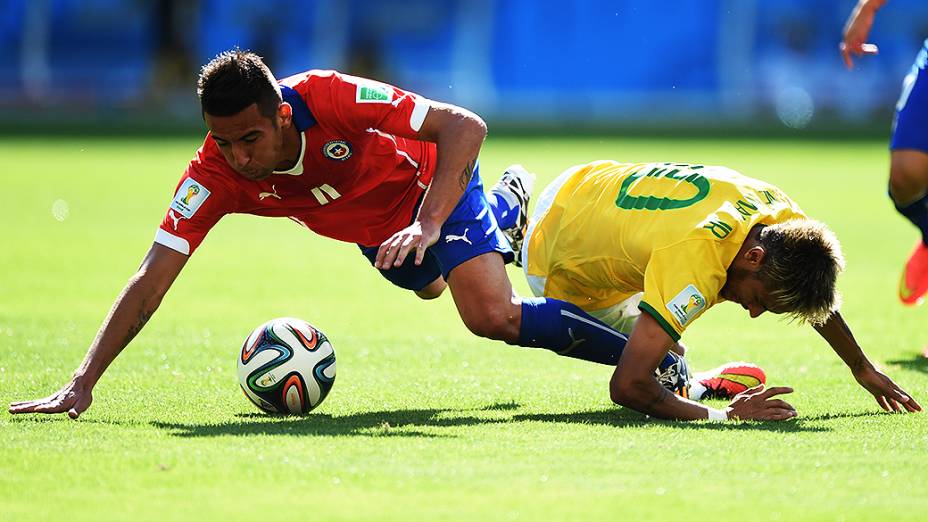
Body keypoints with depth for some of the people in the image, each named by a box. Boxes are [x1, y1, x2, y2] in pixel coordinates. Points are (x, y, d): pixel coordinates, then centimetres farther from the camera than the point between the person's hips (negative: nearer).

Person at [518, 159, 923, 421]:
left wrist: (863, 369, 9)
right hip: (559, 273, -7)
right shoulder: (694, 273, -45)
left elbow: (813, 296, 3)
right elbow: (627, 387, -48)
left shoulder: (777, 208, -21)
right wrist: (723, 416, -41)